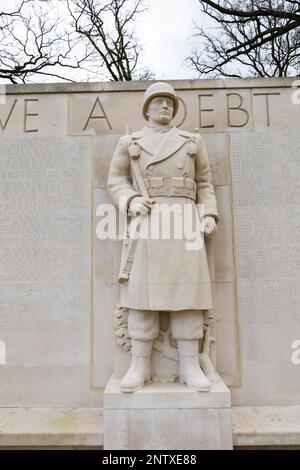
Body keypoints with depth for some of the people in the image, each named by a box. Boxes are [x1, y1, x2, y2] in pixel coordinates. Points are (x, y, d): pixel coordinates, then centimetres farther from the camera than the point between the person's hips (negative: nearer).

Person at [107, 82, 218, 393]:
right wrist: (131, 201, -8)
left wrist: (209, 215, 1)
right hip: (145, 224, -1)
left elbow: (204, 183, 17)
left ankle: (190, 366, 5)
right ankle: (140, 366, 5)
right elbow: (116, 180, 13)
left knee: (187, 290, -4)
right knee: (142, 291, -4)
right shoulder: (128, 142, 13)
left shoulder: (193, 141, 16)